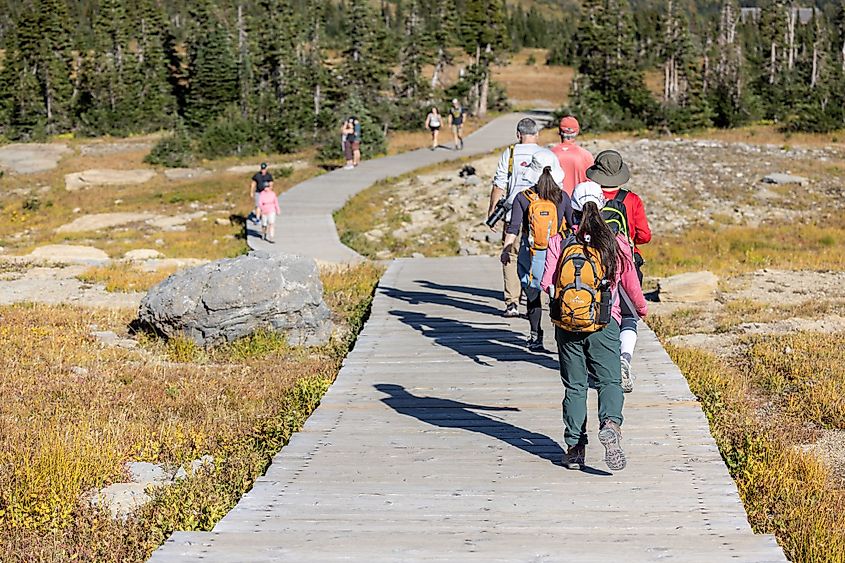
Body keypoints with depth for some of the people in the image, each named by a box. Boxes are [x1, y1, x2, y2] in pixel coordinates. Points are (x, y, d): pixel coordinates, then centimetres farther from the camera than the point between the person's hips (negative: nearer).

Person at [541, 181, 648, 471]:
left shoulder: (559, 243, -4)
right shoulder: (617, 244, -1)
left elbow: (547, 284, -7)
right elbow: (631, 284, 8)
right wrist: (642, 308, 28)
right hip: (605, 322, 0)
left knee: (574, 385, 10)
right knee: (609, 380, 4)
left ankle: (574, 447, 8)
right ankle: (611, 423, -26)